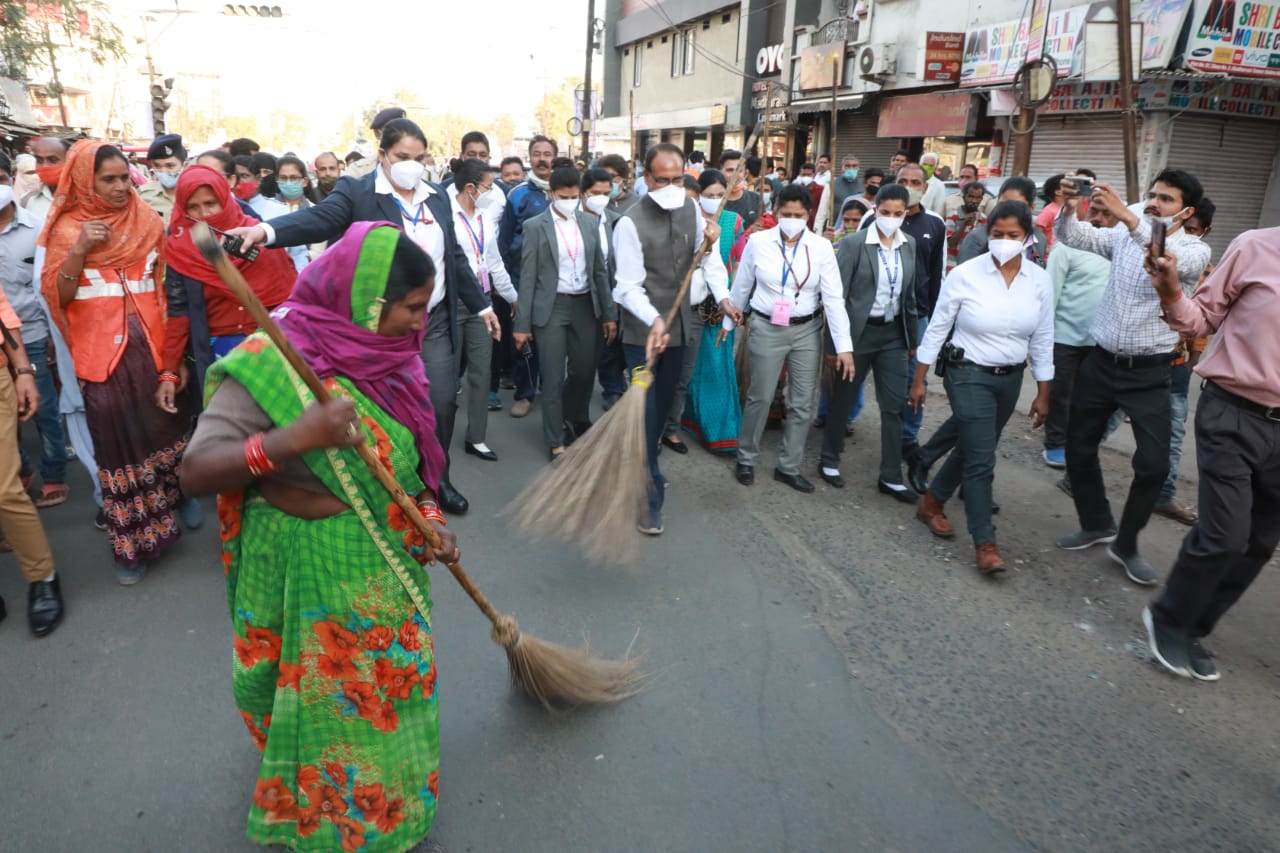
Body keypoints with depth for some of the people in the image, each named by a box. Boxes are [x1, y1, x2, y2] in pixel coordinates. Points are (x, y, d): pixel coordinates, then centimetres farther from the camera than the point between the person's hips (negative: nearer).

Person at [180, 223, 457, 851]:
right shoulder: (273, 362, -22)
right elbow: (196, 473, -24)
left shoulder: (387, 354, -3)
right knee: (322, 699, 13)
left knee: (388, 689, 22)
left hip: (386, 560, 6)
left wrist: (428, 514, -6)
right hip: (307, 570, -6)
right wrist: (288, 441, -40)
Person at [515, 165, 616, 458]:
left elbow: (600, 270, 10)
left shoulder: (590, 223, 7)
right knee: (553, 378, 1)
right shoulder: (535, 226, -4)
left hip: (585, 305, 4)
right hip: (551, 308, -4)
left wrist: (609, 313, 7)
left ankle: (574, 420, 41)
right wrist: (523, 324, -7)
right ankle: (555, 441, 15)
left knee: (584, 371, 13)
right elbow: (528, 278, -5)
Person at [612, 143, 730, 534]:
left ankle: (645, 466, 37)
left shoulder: (691, 208, 2)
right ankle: (650, 496, 2)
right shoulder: (631, 223, -17)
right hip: (644, 329, -6)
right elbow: (629, 286, -19)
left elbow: (708, 258, 7)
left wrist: (722, 294, -11)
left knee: (664, 404, 16)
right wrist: (654, 321, -35)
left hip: (679, 323, 6)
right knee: (645, 409, -6)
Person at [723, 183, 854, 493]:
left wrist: (844, 346, -13)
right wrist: (728, 322, 13)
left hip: (807, 331, 2)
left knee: (803, 403, 7)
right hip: (767, 329, -1)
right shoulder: (758, 241, -7)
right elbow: (741, 286, 5)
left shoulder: (821, 247, -6)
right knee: (760, 398, 5)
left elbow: (834, 297, -9)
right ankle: (746, 459, 26)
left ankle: (788, 467, 23)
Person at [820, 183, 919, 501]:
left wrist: (913, 337, 13)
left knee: (894, 405, 3)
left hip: (893, 334, 4)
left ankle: (891, 477, 12)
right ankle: (830, 461, 28)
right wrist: (833, 343, -11)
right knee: (843, 400, 10)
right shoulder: (854, 244, -10)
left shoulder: (909, 245, 5)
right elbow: (837, 296, -10)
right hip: (858, 332, -4)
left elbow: (910, 293, 12)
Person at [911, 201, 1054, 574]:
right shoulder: (965, 275, -13)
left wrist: (1043, 394, 5)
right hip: (969, 375, -4)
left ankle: (931, 503, 38)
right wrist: (918, 381, -4)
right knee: (981, 458, -7)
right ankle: (985, 543, 3)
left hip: (1010, 378, 4)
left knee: (972, 447, 16)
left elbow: (1042, 341, 4)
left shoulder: (1040, 281, -4)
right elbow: (936, 329, -6)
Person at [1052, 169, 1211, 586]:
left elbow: (1173, 261, -29)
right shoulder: (1123, 236, 5)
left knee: (1153, 465, -6)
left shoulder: (1195, 250, -6)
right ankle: (1096, 523, 32)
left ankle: (1126, 544, 15)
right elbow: (1075, 236, -5)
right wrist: (1068, 208, -26)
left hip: (1149, 373, -3)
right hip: (1100, 362, 3)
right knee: (1078, 448, 10)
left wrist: (1128, 216, -39)